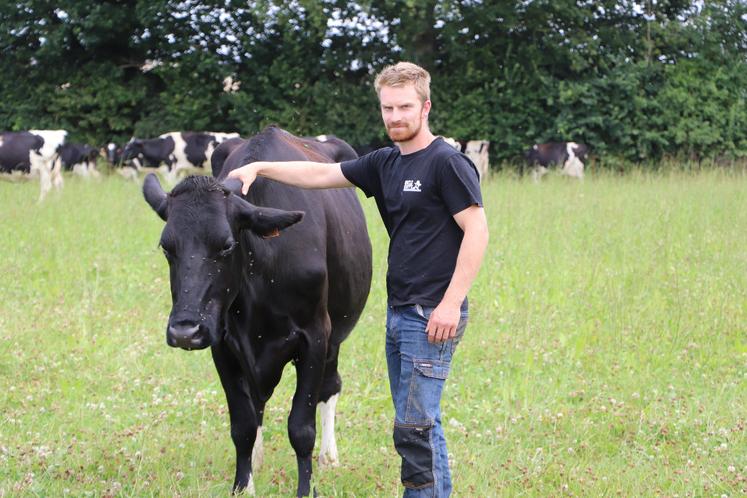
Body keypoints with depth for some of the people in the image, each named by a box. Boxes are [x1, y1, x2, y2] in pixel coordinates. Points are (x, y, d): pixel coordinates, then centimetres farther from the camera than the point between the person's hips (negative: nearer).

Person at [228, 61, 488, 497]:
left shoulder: (447, 163, -11)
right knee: (417, 423, 12)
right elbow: (321, 174, 20)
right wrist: (261, 168, 12)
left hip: (432, 315, -9)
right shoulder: (385, 164, 14)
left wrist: (451, 304, -20)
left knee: (416, 425, -10)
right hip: (399, 311, 9)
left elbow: (477, 231, -16)